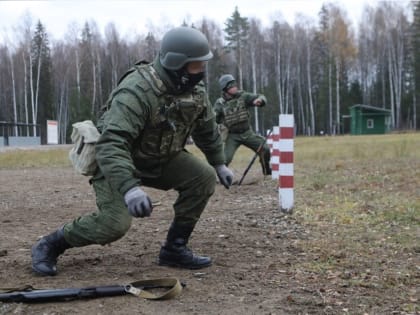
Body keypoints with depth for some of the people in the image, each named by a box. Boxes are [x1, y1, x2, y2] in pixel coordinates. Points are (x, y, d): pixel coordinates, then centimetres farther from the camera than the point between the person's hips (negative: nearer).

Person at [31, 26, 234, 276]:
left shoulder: (195, 89, -8)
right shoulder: (138, 91, -33)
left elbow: (208, 129, 13)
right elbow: (111, 144, -44)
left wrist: (219, 164, 16)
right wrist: (129, 187, -55)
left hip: (161, 158, 7)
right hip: (116, 161, -7)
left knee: (204, 177, -14)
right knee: (115, 223, -24)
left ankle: (174, 248, -1)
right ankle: (50, 244, 1)